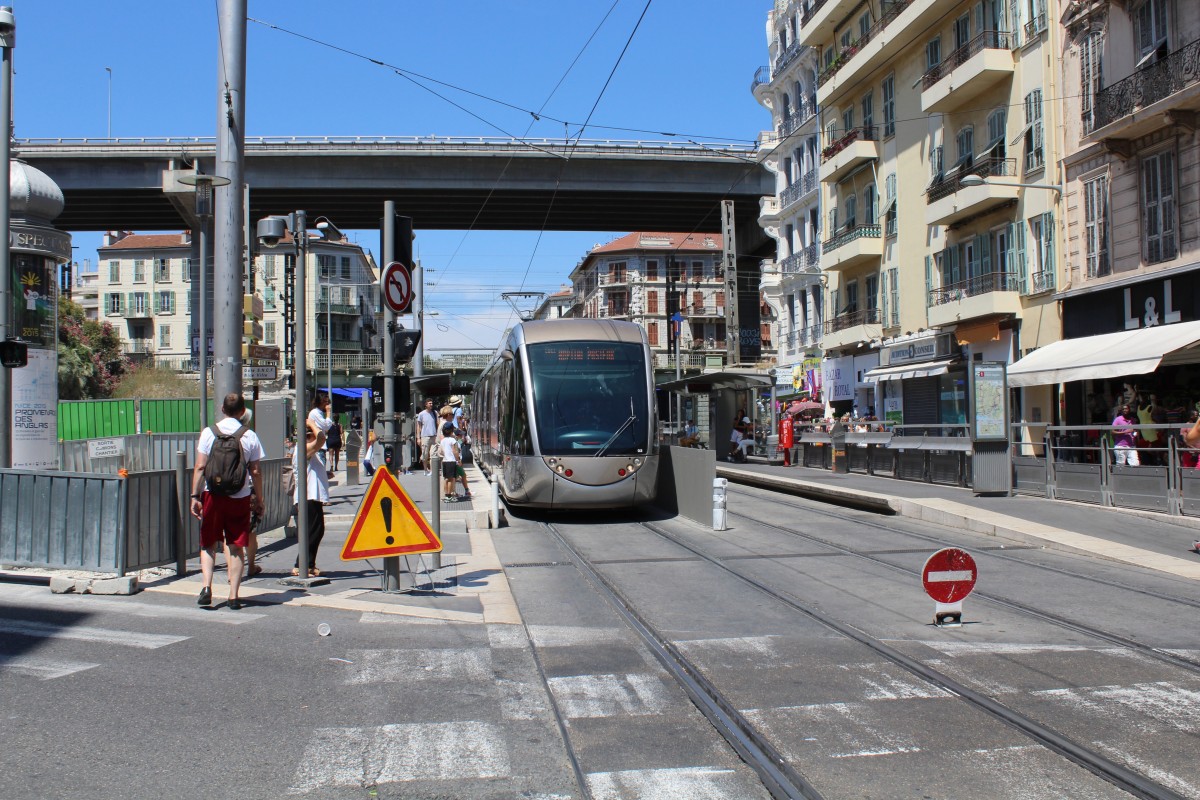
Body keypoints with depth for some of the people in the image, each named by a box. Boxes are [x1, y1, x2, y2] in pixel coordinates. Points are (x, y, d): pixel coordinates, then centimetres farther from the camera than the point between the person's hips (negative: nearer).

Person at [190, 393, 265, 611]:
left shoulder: (209, 433, -2)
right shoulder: (250, 436, -2)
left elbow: (200, 467, -5)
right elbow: (255, 472, 0)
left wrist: (195, 496, -1)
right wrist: (258, 499, 8)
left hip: (212, 495, 0)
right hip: (240, 498, 0)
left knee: (208, 544, 14)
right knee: (236, 547, 7)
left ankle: (207, 586, -3)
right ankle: (233, 596, 5)